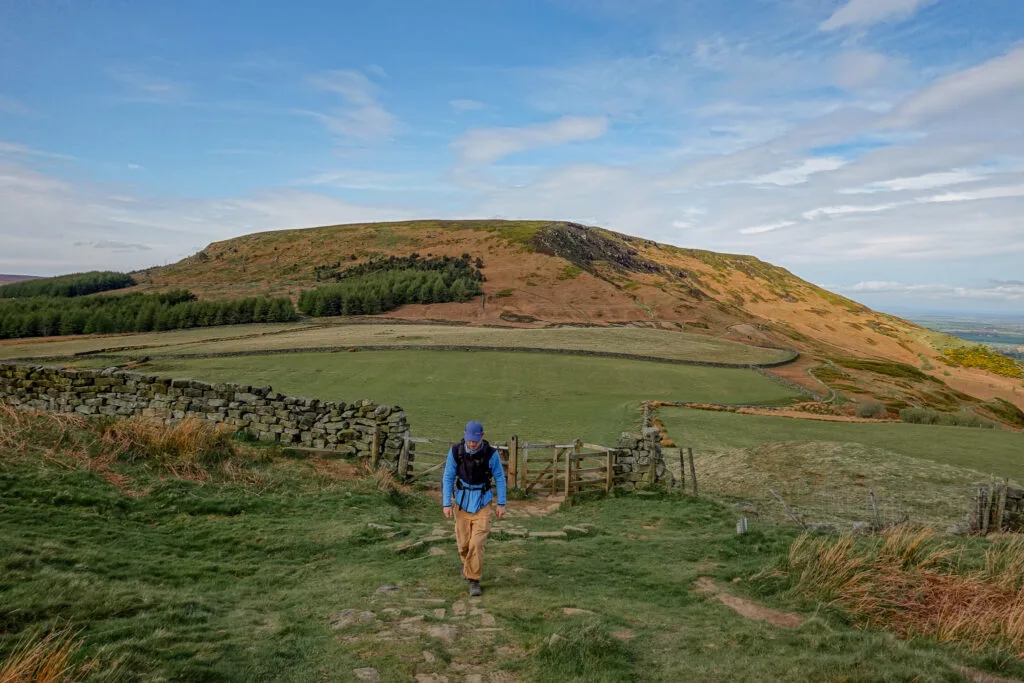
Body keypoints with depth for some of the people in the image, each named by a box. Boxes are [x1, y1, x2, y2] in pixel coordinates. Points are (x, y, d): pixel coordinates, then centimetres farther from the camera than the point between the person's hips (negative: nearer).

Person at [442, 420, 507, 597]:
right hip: (462, 501, 2)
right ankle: (466, 562, 47)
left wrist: (502, 504, -3)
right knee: (463, 541, 13)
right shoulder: (455, 451, -15)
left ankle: (474, 581, 4)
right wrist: (446, 504, -10)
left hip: (482, 502, -2)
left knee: (477, 542, -11)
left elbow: (499, 478, -6)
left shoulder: (491, 453, -18)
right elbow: (448, 478, -7)